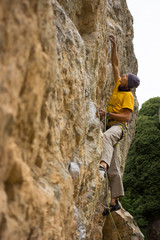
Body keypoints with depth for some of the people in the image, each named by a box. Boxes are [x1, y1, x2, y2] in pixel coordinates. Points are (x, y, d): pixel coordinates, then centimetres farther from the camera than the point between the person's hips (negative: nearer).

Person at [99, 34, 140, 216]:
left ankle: (103, 165, -69)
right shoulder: (118, 87, 16)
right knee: (113, 169, 3)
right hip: (110, 127, 8)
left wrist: (108, 114, -19)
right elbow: (115, 64, 22)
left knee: (106, 137, -45)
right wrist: (114, 46, 18)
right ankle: (114, 201, 2)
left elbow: (126, 117, -13)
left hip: (118, 126, -8)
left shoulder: (128, 95, -3)